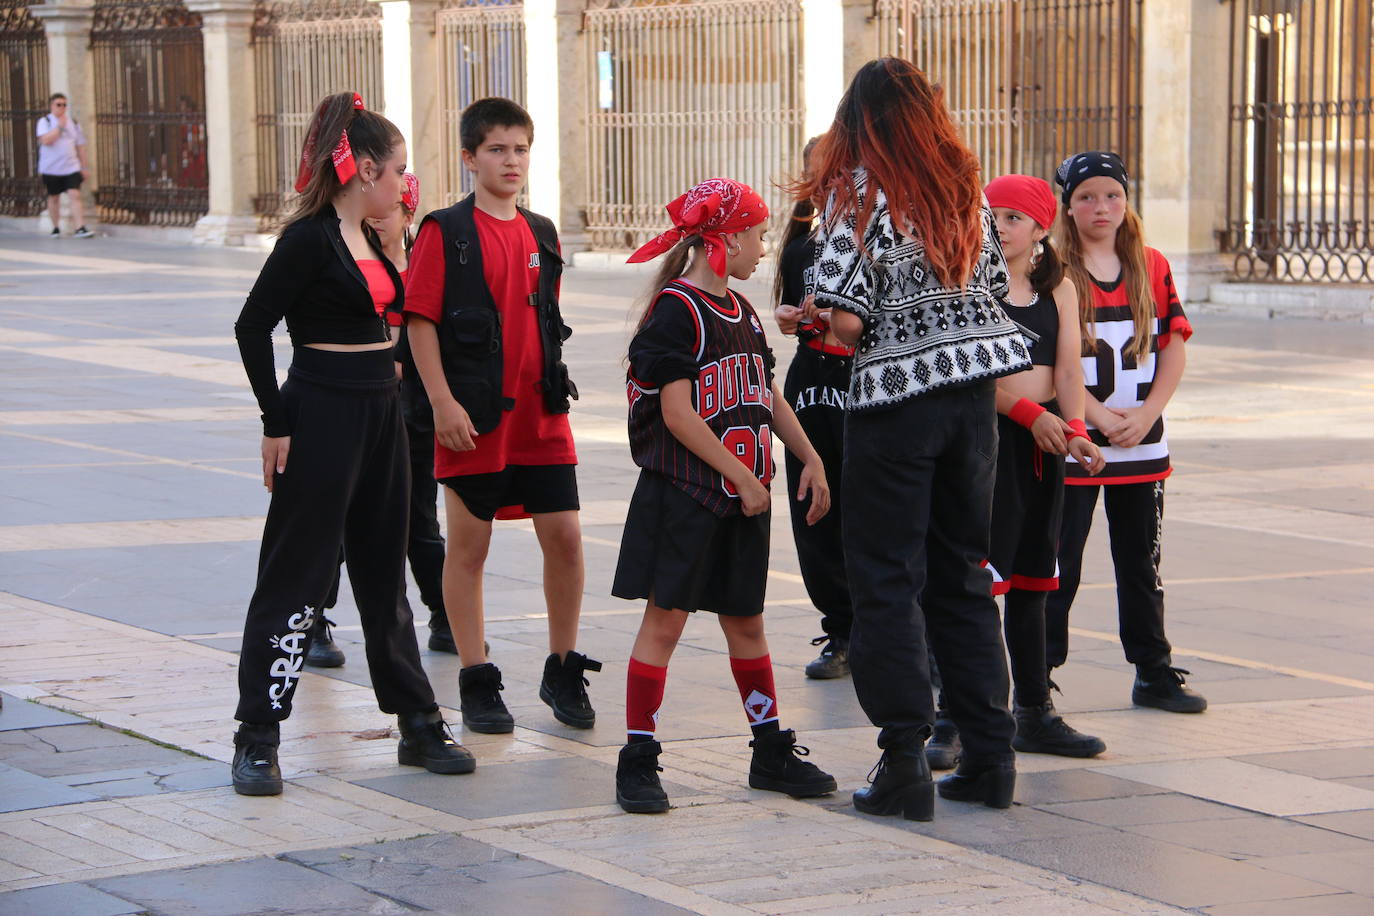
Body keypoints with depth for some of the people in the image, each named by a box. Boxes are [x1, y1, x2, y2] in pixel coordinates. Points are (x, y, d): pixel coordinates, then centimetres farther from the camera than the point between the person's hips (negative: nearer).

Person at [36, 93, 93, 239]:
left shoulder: (73, 122, 9)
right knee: (54, 198, 9)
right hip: (51, 168, -1)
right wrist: (60, 127, -19)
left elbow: (80, 146, 14)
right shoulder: (45, 122, -1)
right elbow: (46, 140, -19)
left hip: (71, 167, 1)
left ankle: (80, 228, -19)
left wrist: (84, 167, 12)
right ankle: (56, 227, 23)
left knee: (75, 195, -13)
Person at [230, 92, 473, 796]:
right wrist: (277, 423, -16)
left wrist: (397, 238, 10)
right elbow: (253, 327, -16)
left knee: (383, 572, 15)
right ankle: (257, 739, 4)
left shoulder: (367, 238, 11)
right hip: (323, 415, -9)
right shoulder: (310, 238, -15)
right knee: (297, 574, -3)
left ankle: (419, 726, 23)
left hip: (379, 414, 9)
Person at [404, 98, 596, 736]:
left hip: (541, 414, 5)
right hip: (473, 418, -5)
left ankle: (562, 672, 16)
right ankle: (476, 683, 12)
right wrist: (444, 403, -15)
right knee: (468, 545, 3)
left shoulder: (541, 235, 11)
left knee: (564, 536, 1)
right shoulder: (445, 233, -6)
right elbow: (420, 321, -9)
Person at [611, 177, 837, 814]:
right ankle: (638, 761, -2)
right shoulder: (676, 308, -12)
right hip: (682, 494, -8)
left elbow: (768, 397, 22)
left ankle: (771, 753, 20)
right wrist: (743, 477, -15)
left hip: (742, 496, 8)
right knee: (665, 618, -6)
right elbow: (677, 413, -17)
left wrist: (812, 461, 13)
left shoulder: (742, 312, 14)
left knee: (745, 620, 13)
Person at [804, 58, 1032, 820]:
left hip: (895, 395, -5)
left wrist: (828, 329, 5)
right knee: (963, 573, 14)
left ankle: (905, 764, 1)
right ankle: (989, 757, 15)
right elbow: (994, 293, 10)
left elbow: (845, 317, -16)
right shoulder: (965, 189, 8)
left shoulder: (856, 191, -9)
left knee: (886, 582, 3)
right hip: (973, 393, 5)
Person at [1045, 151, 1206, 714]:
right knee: (1058, 563, -1)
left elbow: (1174, 348, 6)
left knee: (1141, 562, 12)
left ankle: (1154, 674, 20)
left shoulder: (1153, 268, 8)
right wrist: (1101, 416, -17)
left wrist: (1146, 415, -8)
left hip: (1142, 444, 4)